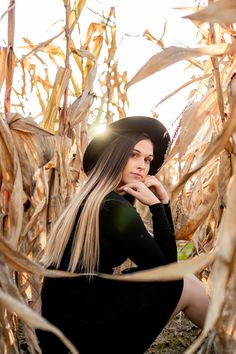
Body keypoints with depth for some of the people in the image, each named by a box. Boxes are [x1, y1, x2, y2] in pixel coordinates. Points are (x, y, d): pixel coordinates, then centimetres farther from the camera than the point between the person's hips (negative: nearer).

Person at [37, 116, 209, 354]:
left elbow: (160, 254, 15)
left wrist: (162, 201, 5)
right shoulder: (113, 207, -18)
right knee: (185, 285, -1)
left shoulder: (93, 200, 11)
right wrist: (156, 206, -10)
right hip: (80, 328, -9)